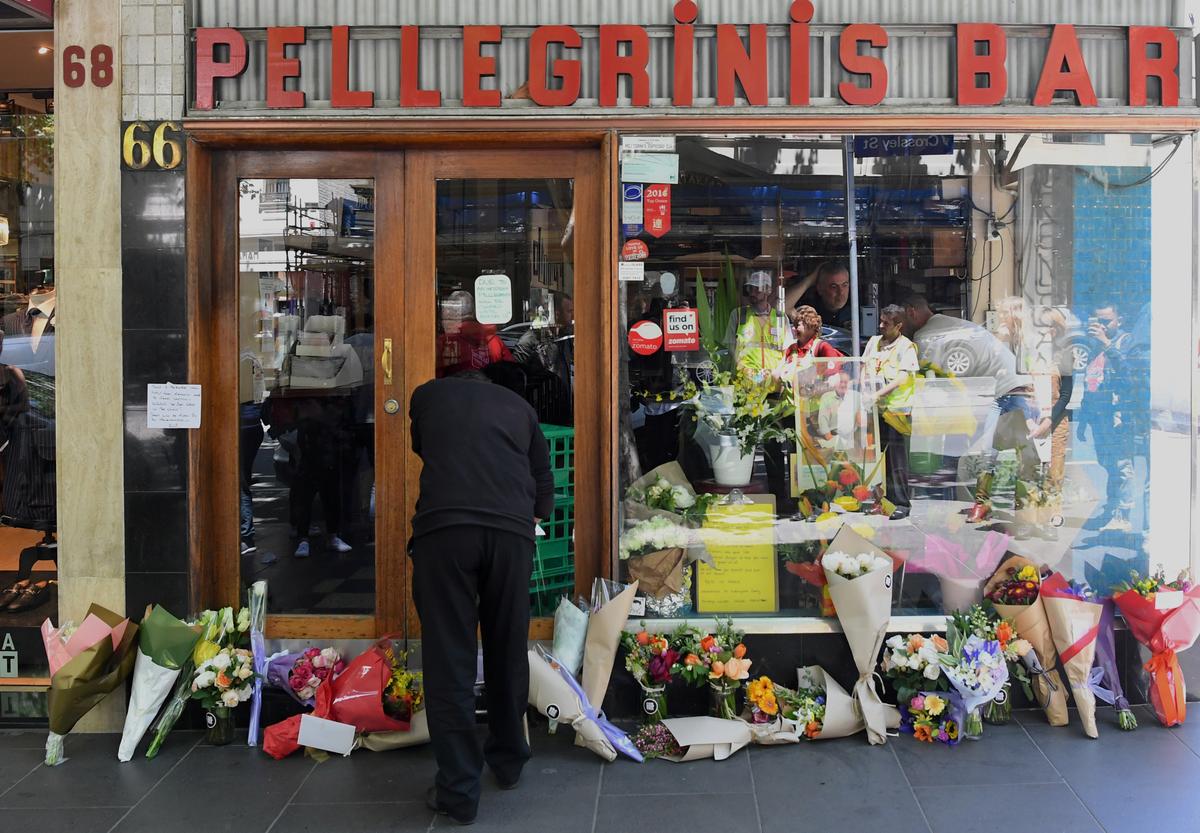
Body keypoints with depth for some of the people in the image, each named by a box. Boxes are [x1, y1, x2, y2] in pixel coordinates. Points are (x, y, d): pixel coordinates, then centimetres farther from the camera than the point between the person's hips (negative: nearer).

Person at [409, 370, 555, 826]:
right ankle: (509, 762, 32)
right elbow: (544, 485, 29)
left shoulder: (427, 395, 27)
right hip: (512, 530, 2)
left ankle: (458, 791, 7)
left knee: (448, 659, 4)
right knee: (507, 652, 17)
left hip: (443, 526, -2)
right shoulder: (519, 406, 29)